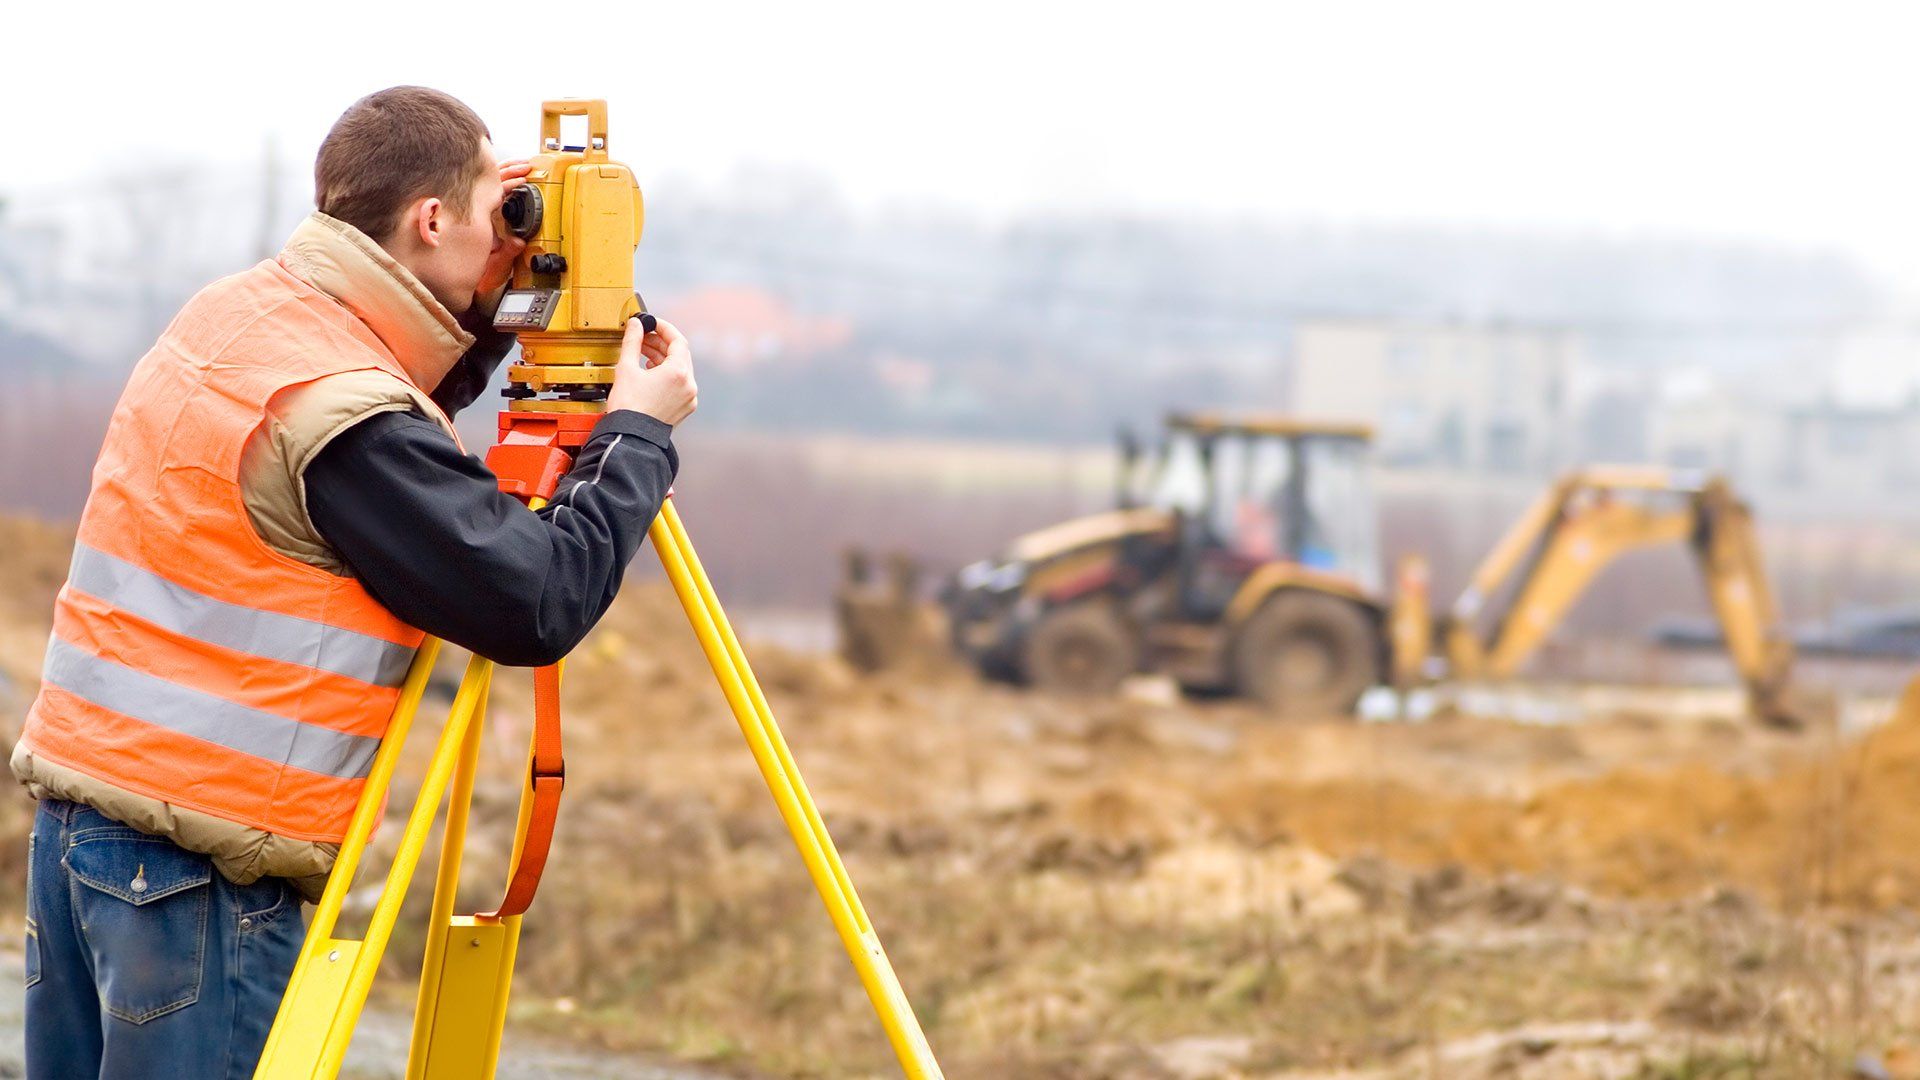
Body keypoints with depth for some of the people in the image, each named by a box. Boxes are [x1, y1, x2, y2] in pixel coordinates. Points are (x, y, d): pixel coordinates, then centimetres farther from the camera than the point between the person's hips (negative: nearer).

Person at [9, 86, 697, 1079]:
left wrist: (488, 314, 13)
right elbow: (537, 605, -18)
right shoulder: (346, 415, -20)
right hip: (196, 857, -9)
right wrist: (638, 432, -5)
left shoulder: (230, 316, 7)